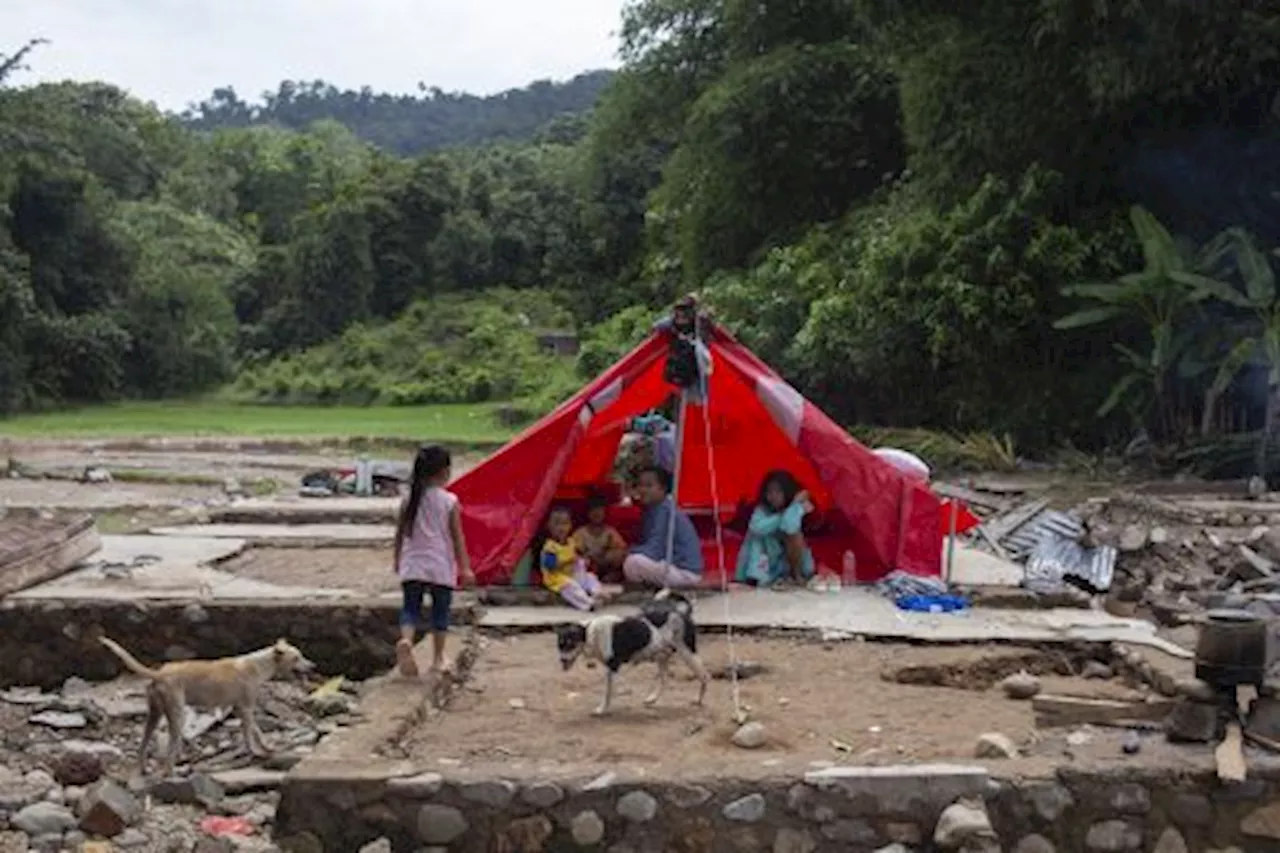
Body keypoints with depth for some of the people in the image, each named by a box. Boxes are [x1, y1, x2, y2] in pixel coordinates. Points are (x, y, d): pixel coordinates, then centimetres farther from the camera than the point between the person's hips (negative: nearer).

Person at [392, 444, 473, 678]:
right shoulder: (449, 501, -8)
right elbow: (457, 538, -7)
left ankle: (406, 640, -21)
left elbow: (400, 534, 7)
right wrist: (465, 567, -1)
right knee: (440, 612, 11)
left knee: (410, 608, 7)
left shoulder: (409, 500, 0)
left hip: (412, 566, 2)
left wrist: (398, 562, 20)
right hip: (441, 567, -2)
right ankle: (438, 659, 17)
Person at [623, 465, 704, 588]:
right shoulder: (652, 509, 11)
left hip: (686, 572, -10)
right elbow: (647, 545, 14)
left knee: (634, 561, -28)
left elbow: (654, 550, -23)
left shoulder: (665, 510, -17)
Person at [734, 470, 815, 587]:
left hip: (787, 559, 0)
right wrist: (781, 517, -29)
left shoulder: (792, 510, -15)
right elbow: (757, 528, -35)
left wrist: (798, 505, -28)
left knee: (794, 533, -26)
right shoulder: (762, 510, -14)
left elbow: (789, 526, -35)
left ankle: (797, 576, -10)